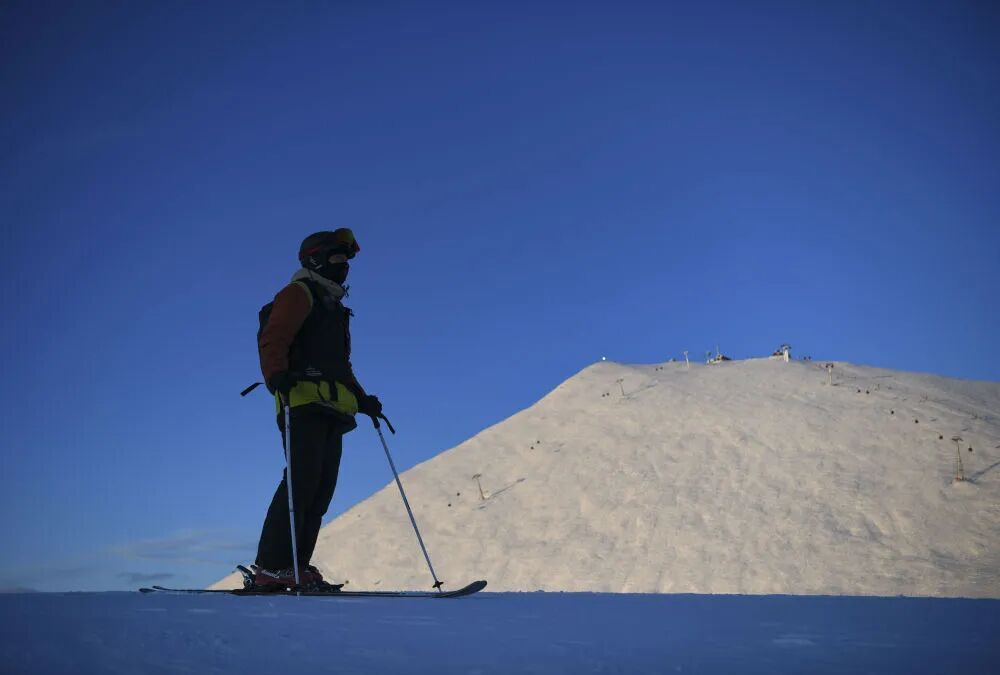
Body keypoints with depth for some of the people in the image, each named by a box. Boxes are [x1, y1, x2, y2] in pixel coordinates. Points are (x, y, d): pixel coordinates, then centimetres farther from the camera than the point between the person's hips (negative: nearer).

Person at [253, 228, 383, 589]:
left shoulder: (333, 306, 31)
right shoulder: (299, 293, 5)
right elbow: (272, 338, -10)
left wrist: (361, 399, 25)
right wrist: (276, 373, -28)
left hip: (332, 410, 9)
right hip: (305, 401, -9)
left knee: (322, 489, 2)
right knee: (302, 481, -16)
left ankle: (296, 566, 4)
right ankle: (271, 567, -14)